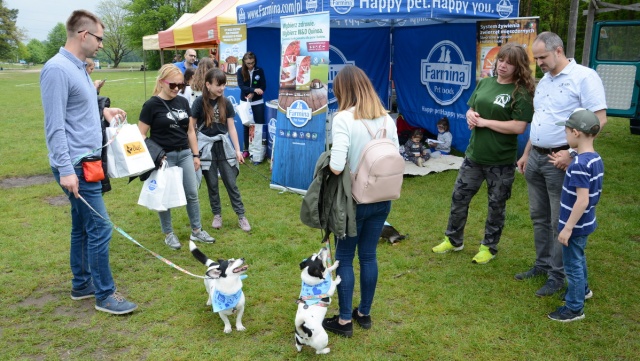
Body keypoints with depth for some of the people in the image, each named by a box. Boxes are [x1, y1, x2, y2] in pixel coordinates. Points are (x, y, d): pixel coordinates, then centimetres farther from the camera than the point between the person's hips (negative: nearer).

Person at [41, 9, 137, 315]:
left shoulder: (78, 67, 13)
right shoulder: (57, 69, -17)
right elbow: (55, 126, -21)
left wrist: (103, 111, 15)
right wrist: (66, 169, -24)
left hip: (87, 161, 10)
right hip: (76, 166, -10)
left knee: (82, 227, 16)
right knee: (100, 228, -6)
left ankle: (81, 285, 28)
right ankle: (105, 295, 6)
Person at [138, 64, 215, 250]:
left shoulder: (183, 102, 6)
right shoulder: (151, 105, -10)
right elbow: (141, 135, -8)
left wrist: (195, 154, 11)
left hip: (184, 154, 5)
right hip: (164, 157, -5)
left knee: (192, 193, 9)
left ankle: (197, 231, 23)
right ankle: (169, 234, 21)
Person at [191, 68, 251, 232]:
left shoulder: (226, 103, 1)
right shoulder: (200, 102, -8)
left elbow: (231, 128, 3)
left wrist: (237, 150, 0)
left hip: (224, 146, 2)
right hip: (207, 147, -2)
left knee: (231, 183, 4)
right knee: (212, 184, 8)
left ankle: (241, 216, 12)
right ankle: (217, 215, 23)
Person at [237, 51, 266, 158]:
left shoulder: (260, 71, -2)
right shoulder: (240, 71, -3)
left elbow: (263, 87, -3)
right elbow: (241, 86, -14)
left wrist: (253, 94, -18)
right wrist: (254, 89, -30)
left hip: (258, 102, 0)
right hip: (245, 102, 0)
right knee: (246, 126, 8)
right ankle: (246, 149, 16)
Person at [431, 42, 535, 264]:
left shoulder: (521, 93, -12)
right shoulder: (484, 83, 6)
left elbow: (519, 127, -20)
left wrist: (485, 122, -19)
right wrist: (470, 116, -7)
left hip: (501, 161, -5)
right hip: (474, 154, 6)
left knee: (496, 204, 10)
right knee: (459, 196, 12)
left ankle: (489, 247, 28)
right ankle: (453, 240, 30)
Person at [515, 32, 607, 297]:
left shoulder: (584, 77, -11)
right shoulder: (543, 81, 14)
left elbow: (599, 118, -16)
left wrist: (571, 152, -20)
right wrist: (526, 154, 19)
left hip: (560, 160, -8)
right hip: (536, 158, 8)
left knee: (560, 221, 2)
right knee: (539, 216, 15)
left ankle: (557, 275, 13)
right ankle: (542, 264, 30)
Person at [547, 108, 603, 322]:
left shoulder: (579, 164, -27)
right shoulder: (597, 160, 1)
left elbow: (582, 200, -28)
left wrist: (568, 227, -23)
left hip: (575, 225, -9)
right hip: (586, 224, 9)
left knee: (572, 264, 6)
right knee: (578, 258, 29)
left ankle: (574, 308, 20)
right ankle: (582, 289, 50)